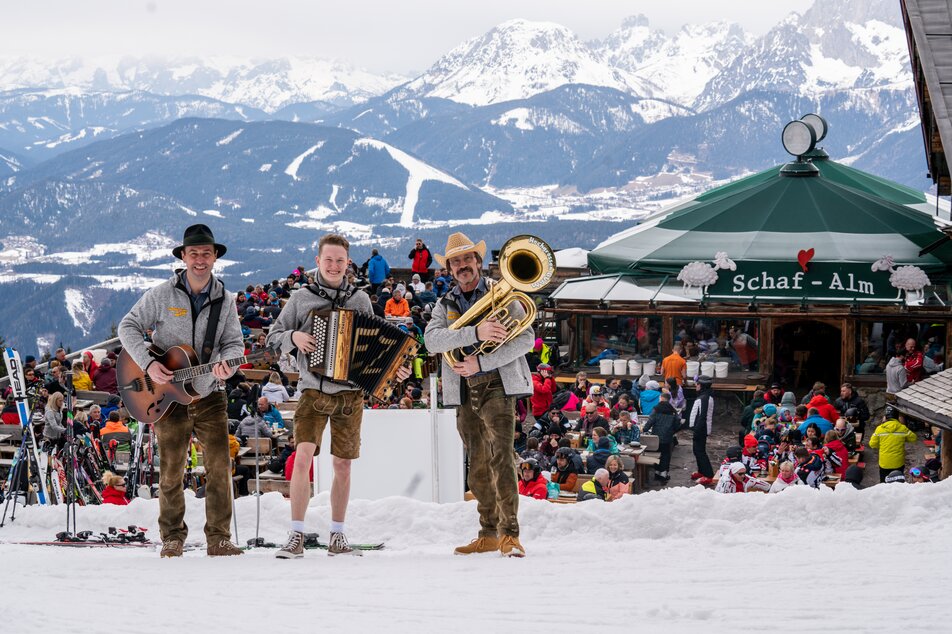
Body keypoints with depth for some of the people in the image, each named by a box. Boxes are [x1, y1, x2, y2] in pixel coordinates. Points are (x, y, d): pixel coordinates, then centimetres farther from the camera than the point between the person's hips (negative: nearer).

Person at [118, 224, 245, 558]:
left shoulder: (224, 299, 3)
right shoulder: (162, 295, -6)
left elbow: (234, 342, 3)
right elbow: (129, 327, -4)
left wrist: (226, 363, -20)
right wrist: (148, 364, -17)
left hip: (209, 395, 2)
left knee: (220, 465, -5)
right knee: (171, 470, 2)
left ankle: (218, 538, 2)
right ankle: (172, 538, 14)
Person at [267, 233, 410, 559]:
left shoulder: (361, 299, 8)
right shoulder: (301, 298, 4)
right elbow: (273, 337, 7)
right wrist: (293, 337, -13)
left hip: (350, 394, 2)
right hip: (314, 391, -2)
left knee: (343, 465, 9)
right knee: (303, 456, -16)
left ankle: (337, 537, 19)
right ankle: (296, 537, -12)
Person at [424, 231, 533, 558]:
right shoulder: (444, 305, 13)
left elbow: (525, 338, -7)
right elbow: (432, 339, -8)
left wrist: (481, 363, -15)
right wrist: (475, 333, -23)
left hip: (497, 386, -5)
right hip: (464, 393, 5)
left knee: (499, 456, -17)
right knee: (477, 466, 9)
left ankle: (510, 534, -19)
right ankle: (488, 533, 16)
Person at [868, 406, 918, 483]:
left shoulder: (880, 429, -11)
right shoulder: (903, 428, -8)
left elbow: (872, 444, -3)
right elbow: (913, 438, 5)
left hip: (884, 463, -1)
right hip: (899, 463, 1)